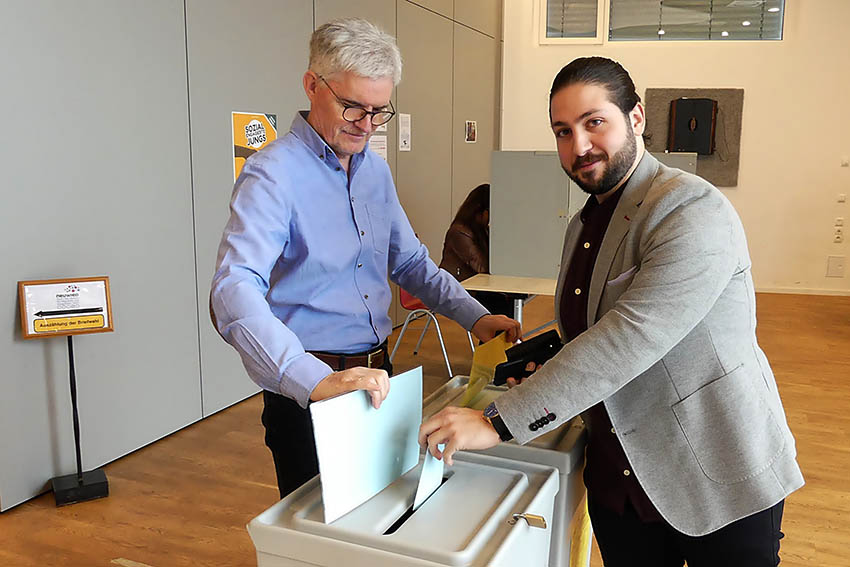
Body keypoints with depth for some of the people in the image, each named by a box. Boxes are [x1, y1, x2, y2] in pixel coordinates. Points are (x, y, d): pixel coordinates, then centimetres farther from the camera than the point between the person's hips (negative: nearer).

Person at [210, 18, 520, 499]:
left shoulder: (376, 169, 8)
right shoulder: (273, 174, -18)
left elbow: (409, 261, 16)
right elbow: (236, 291, -31)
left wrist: (475, 316, 2)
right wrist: (314, 380, -45)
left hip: (377, 374, 7)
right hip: (309, 393, -7)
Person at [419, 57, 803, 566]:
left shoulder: (692, 209, -19)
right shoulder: (581, 227, 8)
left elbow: (630, 337, -30)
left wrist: (498, 423, -30)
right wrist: (540, 358, -4)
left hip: (723, 483, -6)